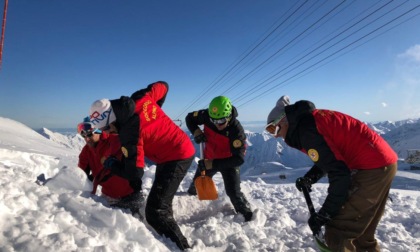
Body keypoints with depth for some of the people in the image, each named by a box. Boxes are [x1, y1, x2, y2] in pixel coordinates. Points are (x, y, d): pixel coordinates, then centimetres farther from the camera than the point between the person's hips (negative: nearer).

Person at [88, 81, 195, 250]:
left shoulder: (129, 132, -26)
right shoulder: (141, 98, -7)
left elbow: (134, 173, -21)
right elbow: (162, 86, 10)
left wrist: (110, 163, -3)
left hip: (175, 158, -10)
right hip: (183, 148, 10)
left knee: (155, 213, -10)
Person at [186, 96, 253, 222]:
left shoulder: (236, 130, -36)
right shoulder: (207, 115, -25)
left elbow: (239, 159, -36)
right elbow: (190, 118, -5)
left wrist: (212, 164, -41)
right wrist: (196, 131, -26)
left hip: (229, 161, -4)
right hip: (209, 158, 5)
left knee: (233, 191, -19)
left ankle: (247, 216, 7)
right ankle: (191, 194, 62)